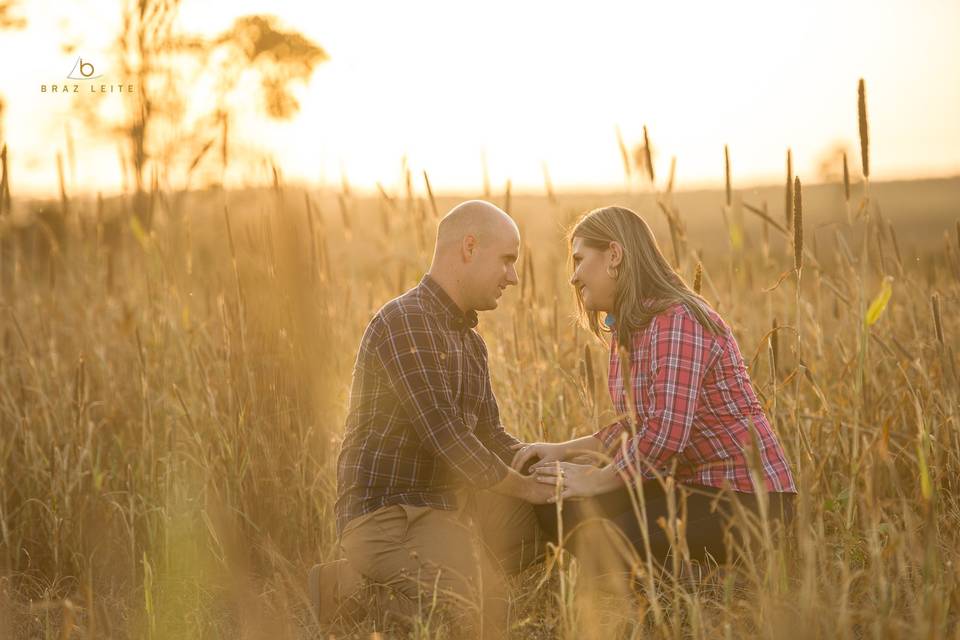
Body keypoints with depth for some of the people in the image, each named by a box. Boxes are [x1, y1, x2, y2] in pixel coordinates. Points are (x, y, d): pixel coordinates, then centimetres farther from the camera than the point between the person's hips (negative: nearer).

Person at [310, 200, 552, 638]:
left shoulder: (470, 341, 18)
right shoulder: (404, 322, -14)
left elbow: (490, 436, 21)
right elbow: (443, 433, -19)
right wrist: (523, 487, -10)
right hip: (387, 514, -10)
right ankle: (352, 582, -7)